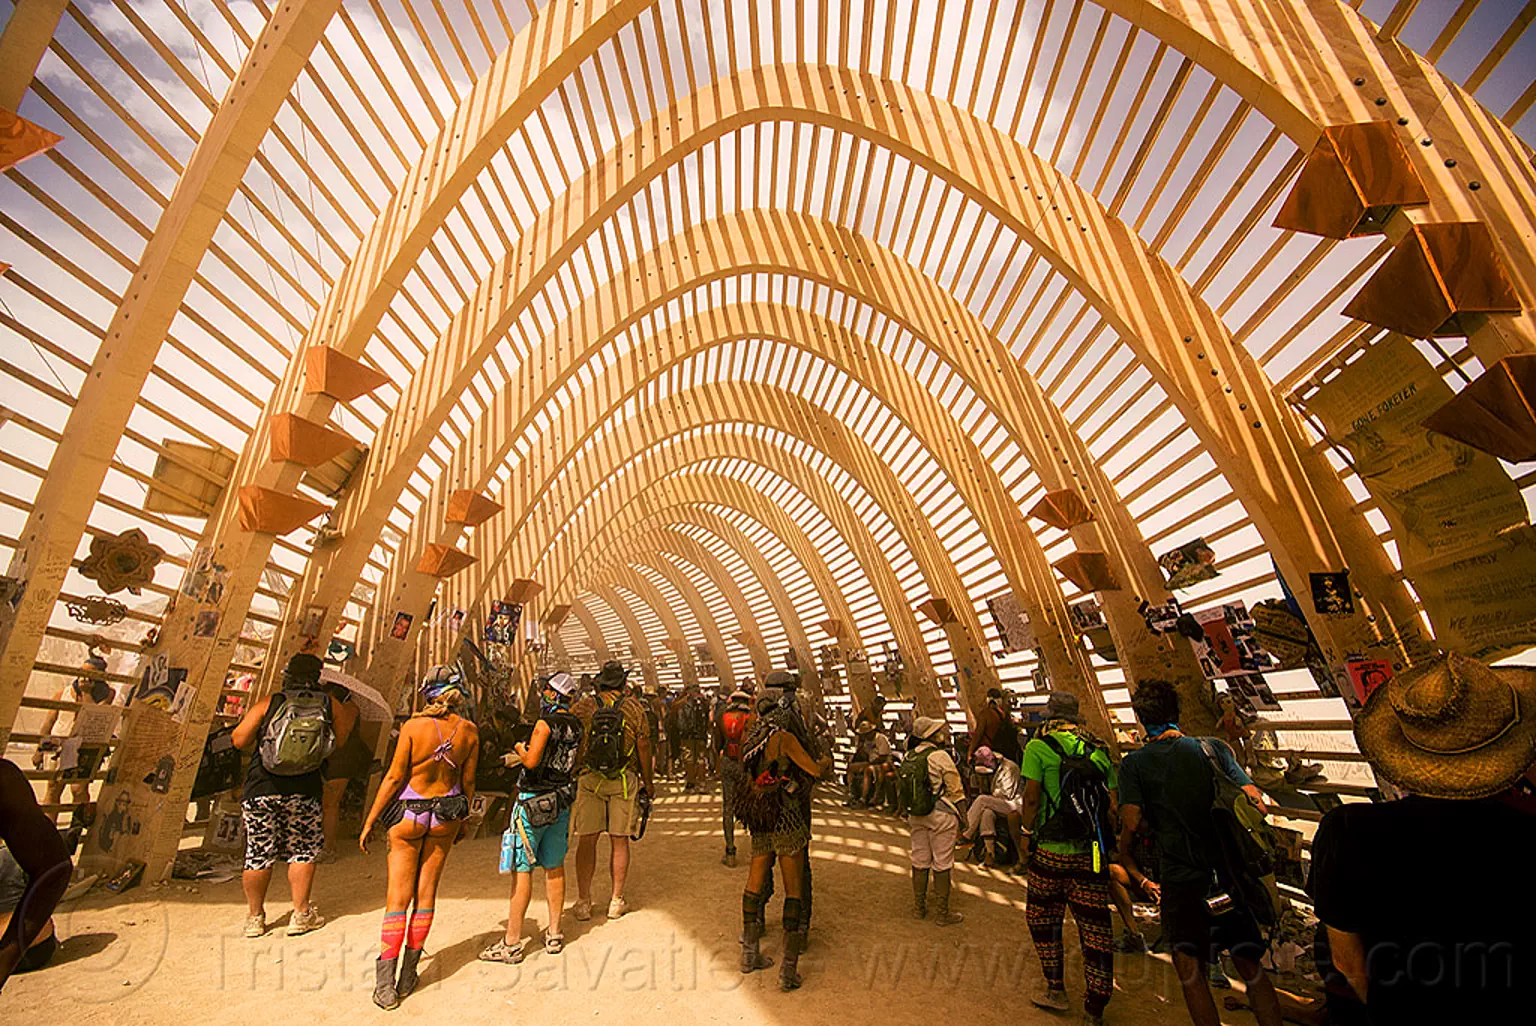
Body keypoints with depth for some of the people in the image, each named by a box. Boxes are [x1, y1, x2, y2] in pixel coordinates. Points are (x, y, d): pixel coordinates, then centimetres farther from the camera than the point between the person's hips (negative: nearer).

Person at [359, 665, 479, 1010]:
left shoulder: (413, 726, -16)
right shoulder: (469, 731, -7)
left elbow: (394, 777, -13)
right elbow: (468, 782, 1)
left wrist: (369, 822, -1)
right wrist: (461, 820, 15)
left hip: (408, 814, -2)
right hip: (446, 815, 3)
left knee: (398, 897, 8)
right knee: (426, 892, 14)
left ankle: (385, 984, 13)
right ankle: (408, 975, 26)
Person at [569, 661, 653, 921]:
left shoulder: (583, 707, 0)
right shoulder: (634, 708, -2)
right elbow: (644, 746, -2)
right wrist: (648, 781, 7)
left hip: (589, 779, 1)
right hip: (624, 780, -1)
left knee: (587, 840, 10)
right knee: (619, 841, 8)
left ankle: (583, 902, 17)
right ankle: (617, 901, 18)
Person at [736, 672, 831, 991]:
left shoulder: (753, 734, 3)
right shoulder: (784, 737, -21)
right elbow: (815, 770, -18)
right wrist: (826, 760, 6)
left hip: (760, 822, 7)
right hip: (787, 820, -7)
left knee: (755, 883, 19)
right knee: (795, 890, 6)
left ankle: (750, 953, 35)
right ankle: (789, 969, 10)